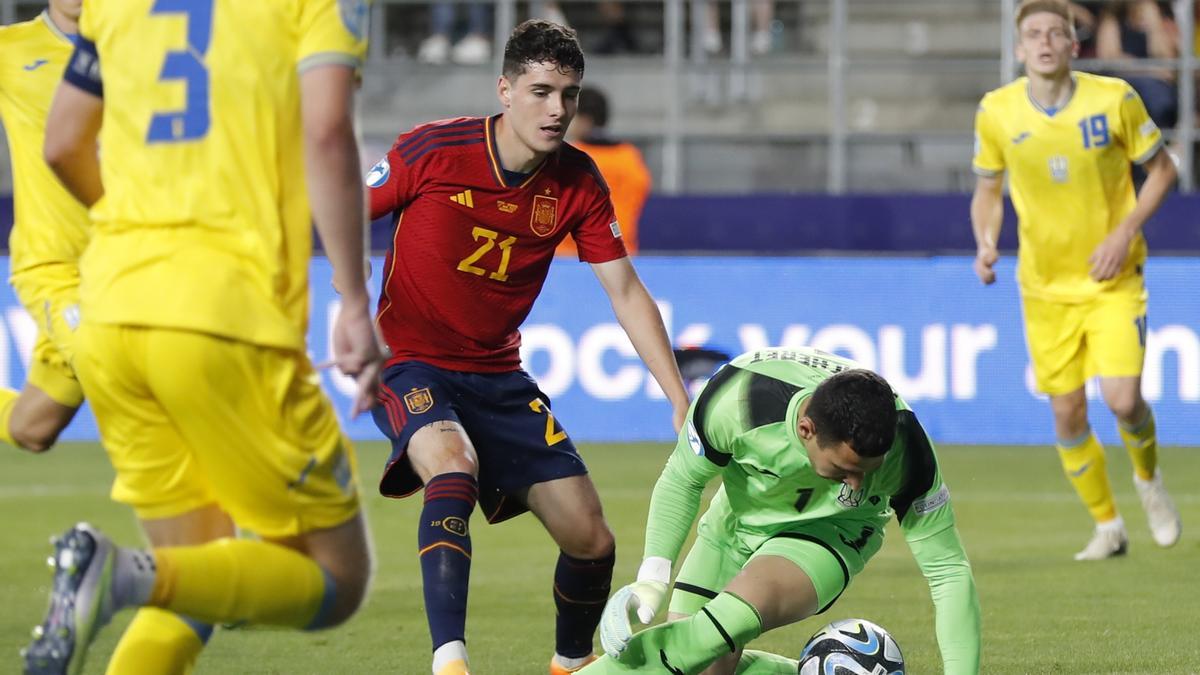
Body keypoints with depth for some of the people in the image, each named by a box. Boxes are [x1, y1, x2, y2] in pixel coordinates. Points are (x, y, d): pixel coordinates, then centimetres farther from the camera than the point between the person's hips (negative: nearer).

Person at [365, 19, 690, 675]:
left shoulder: (578, 183, -6)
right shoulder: (432, 151, -17)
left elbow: (625, 292, -3)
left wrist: (680, 400, -10)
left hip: (497, 374, 4)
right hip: (408, 363, -4)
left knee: (591, 539, 0)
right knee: (453, 470, -36)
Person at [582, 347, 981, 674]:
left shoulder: (905, 455, -33)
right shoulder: (735, 402, -35)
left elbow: (949, 572, -21)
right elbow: (682, 480, -12)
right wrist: (653, 577, -23)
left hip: (828, 530, -3)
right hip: (736, 519, 3)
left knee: (750, 601, -35)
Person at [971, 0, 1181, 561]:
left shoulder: (1114, 99, -11)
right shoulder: (996, 112, -6)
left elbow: (1162, 169, 0)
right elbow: (987, 190, 9)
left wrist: (1125, 232, -13)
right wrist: (986, 245, -11)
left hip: (1114, 281, -2)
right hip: (1045, 286, 2)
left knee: (1123, 400, -16)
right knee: (1067, 414, 1)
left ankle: (1149, 479, 18)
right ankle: (1106, 526, 21)